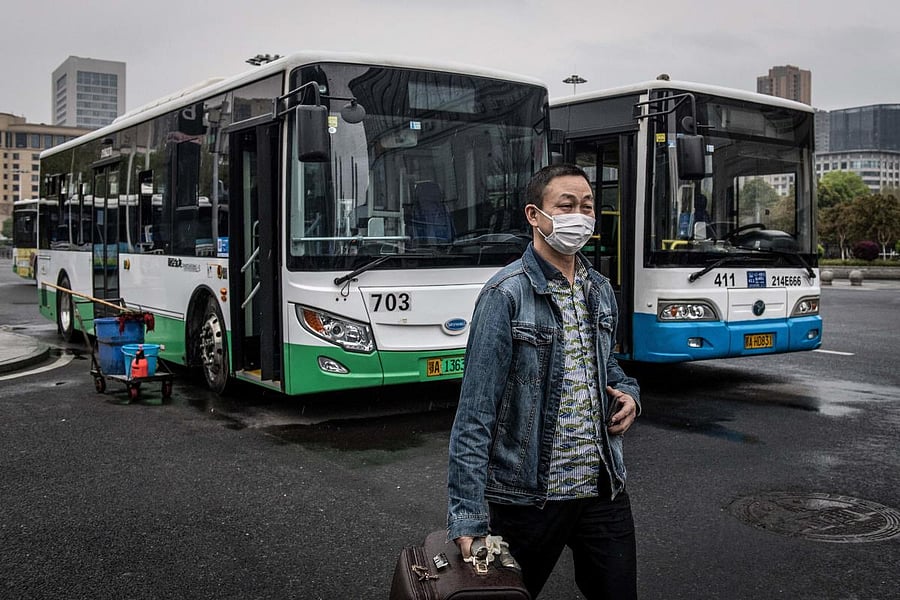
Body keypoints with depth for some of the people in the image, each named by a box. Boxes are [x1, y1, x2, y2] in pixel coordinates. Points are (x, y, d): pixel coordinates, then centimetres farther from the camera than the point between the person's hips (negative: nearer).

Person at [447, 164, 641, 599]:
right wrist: (467, 517, -21)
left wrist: (628, 392, 2)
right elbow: (475, 415, -16)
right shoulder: (506, 294, -14)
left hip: (603, 488, 6)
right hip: (527, 496, -5)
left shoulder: (600, 290, 8)